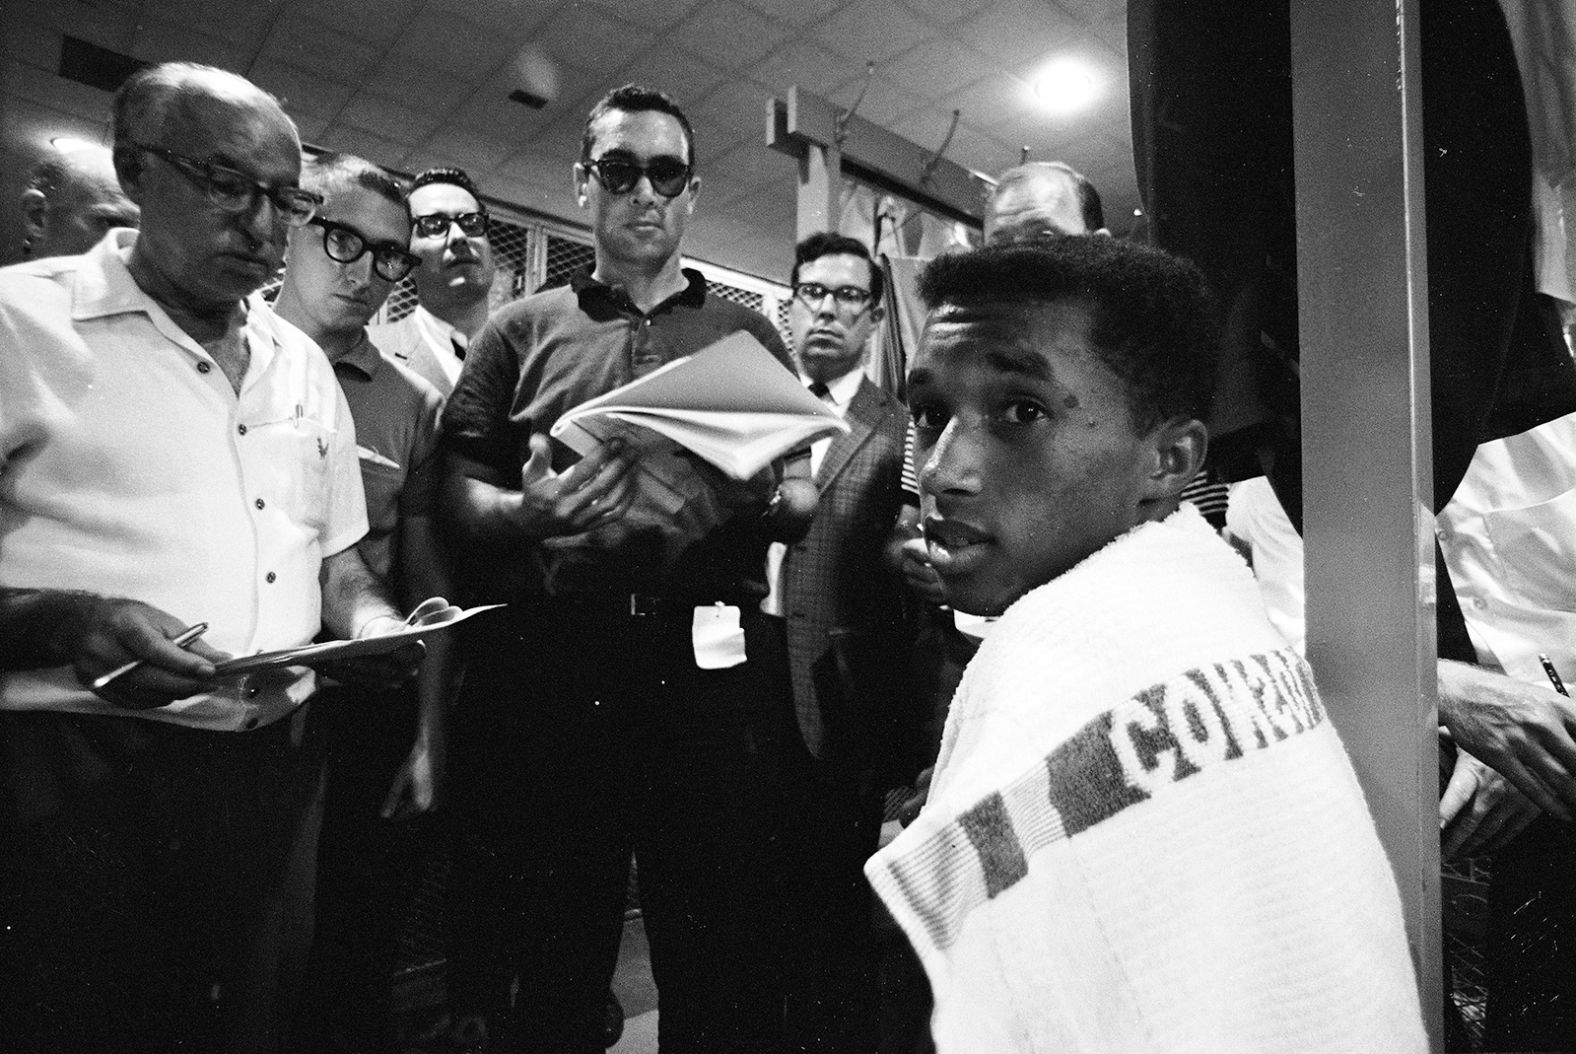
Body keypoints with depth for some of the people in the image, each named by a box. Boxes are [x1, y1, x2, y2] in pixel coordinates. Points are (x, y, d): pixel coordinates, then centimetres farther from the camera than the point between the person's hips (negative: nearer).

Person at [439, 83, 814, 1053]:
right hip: (553, 656, 1)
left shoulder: (750, 335, 15)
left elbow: (804, 503, 11)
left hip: (713, 658, 0)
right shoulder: (523, 331, 13)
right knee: (555, 949, 12)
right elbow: (459, 495, 8)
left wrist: (771, 498, -10)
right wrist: (525, 512, -13)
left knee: (725, 966, 7)